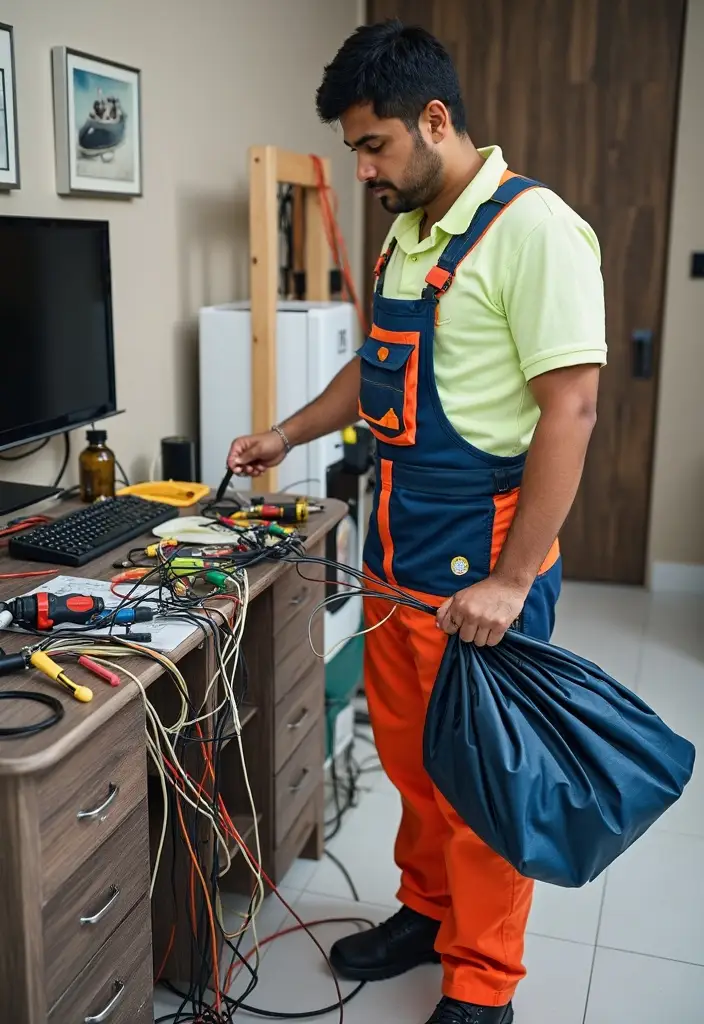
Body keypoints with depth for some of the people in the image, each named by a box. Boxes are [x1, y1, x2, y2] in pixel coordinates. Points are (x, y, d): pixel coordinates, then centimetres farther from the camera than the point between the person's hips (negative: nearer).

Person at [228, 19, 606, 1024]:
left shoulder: (532, 228, -16)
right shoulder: (406, 235, 11)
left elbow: (570, 405, -20)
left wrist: (511, 581, -21)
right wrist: (287, 435, 20)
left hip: (480, 570, -8)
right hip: (396, 559, 8)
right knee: (409, 757, 20)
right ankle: (425, 911, 43)